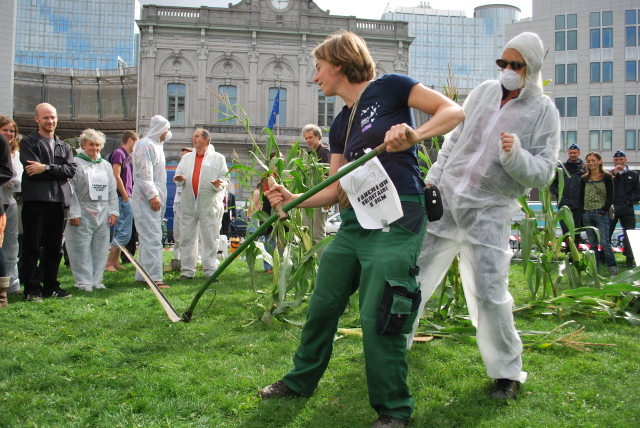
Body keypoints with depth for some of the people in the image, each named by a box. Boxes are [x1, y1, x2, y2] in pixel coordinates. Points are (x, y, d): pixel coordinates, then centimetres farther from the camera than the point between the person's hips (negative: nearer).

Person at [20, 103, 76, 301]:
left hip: (59, 200, 5)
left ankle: (51, 286, 19)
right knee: (32, 247, -1)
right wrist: (58, 171, -6)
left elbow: (71, 170, 1)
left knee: (55, 248, 10)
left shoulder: (64, 146, 19)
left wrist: (46, 168, -11)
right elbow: (31, 170, -12)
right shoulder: (28, 142, 3)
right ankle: (32, 289, 4)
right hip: (36, 200, -5)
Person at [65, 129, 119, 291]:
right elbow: (70, 191, -7)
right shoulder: (75, 163, -2)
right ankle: (84, 282, 4)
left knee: (100, 250, 6)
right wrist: (74, 213, -13)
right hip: (82, 214, -5)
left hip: (102, 215, 5)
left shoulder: (106, 165, 16)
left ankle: (96, 280, 15)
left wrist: (113, 211, 7)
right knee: (82, 249, -3)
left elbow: (113, 191, 16)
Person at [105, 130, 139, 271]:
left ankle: (115, 262, 17)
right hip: (122, 198, -10)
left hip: (126, 198, 10)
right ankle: (108, 262, -8)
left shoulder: (126, 155, 20)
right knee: (124, 233, -10)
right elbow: (116, 176, -17)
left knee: (120, 232, 12)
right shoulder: (119, 153, -9)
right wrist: (126, 196, -16)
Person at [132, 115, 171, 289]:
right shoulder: (145, 145, -11)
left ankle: (142, 275, 17)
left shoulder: (156, 145, 20)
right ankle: (154, 277, -12)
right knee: (152, 238, -12)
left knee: (148, 238, 12)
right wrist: (152, 195, -21)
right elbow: (143, 174, -18)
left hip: (155, 199, 10)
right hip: (146, 200, -10)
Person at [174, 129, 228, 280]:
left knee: (210, 238, -1)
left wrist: (219, 184, -20)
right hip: (188, 203, 4)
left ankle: (210, 270, 5)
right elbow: (178, 174, 18)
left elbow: (225, 179, 2)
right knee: (187, 238, 4)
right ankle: (187, 271, 11)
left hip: (210, 204, -4)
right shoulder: (186, 158, 19)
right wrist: (179, 179, -6)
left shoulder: (218, 158, 7)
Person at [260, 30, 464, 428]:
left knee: (378, 317, -8)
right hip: (357, 219, 8)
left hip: (398, 218, -7)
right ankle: (301, 380, 33)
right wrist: (294, 199, -3)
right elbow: (335, 190, 13)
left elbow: (454, 111, -9)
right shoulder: (340, 126, 15)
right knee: (322, 305, 12)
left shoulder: (389, 88, -3)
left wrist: (414, 135, -27)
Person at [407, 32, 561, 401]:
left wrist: (516, 155, -26)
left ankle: (508, 371, 13)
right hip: (445, 197, 4)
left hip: (489, 211, -4)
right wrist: (434, 177, 11)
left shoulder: (543, 112, -4)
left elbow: (543, 174, -8)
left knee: (490, 293, -8)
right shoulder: (485, 91, 7)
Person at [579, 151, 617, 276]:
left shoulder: (607, 177, 1)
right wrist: (583, 211, 2)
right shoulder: (584, 179, 12)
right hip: (587, 215, 4)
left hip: (601, 214, -4)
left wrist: (603, 210, -11)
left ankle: (613, 267, 0)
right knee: (592, 243, 5)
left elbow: (610, 197, -2)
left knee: (604, 242, -10)